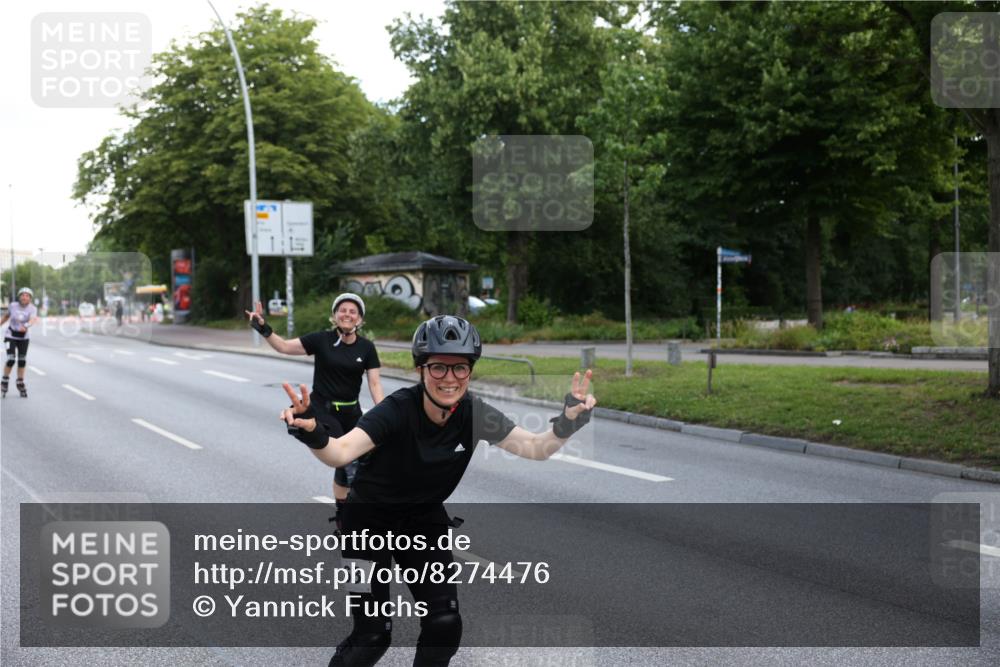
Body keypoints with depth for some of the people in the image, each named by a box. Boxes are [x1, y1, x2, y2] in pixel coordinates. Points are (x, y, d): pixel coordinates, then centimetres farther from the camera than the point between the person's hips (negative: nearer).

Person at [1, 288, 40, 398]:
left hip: (23, 337, 1)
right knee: (11, 359, -13)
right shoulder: (13, 305, -11)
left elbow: (33, 320, -36)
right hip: (10, 336, -1)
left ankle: (20, 384, 24)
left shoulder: (32, 309, -16)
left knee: (22, 361, 4)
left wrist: (26, 326, -55)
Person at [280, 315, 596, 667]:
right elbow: (341, 450, -42)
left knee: (445, 625, -6)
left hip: (424, 520, 4)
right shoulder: (398, 410, -29)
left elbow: (536, 447, -17)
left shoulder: (474, 414, -16)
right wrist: (313, 435, -64)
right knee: (373, 636, -8)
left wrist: (568, 421, -37)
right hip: (370, 519, -4)